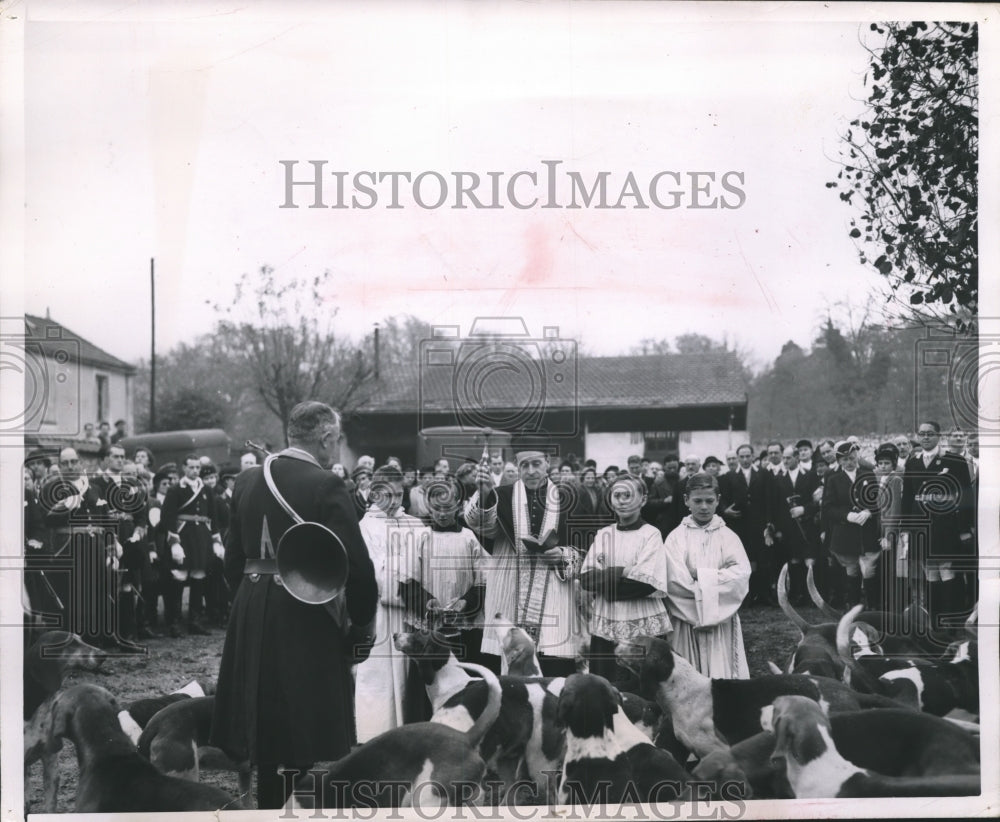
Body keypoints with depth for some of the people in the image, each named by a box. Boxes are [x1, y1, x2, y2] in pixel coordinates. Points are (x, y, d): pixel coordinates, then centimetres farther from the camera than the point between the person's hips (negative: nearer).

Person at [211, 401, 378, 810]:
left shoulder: (247, 482, 7)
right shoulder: (325, 485, -13)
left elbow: (234, 558, 12)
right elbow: (355, 563, -16)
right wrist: (361, 622, -3)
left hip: (251, 618, 7)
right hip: (306, 622, -6)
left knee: (266, 739, 16)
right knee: (305, 741, 1)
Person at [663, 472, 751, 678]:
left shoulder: (727, 536, 4)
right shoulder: (676, 537, 1)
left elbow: (741, 574, -9)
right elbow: (675, 580, -10)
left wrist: (700, 576, -13)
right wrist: (718, 579, -10)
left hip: (722, 619, 1)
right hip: (687, 619, -1)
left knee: (721, 669, 1)